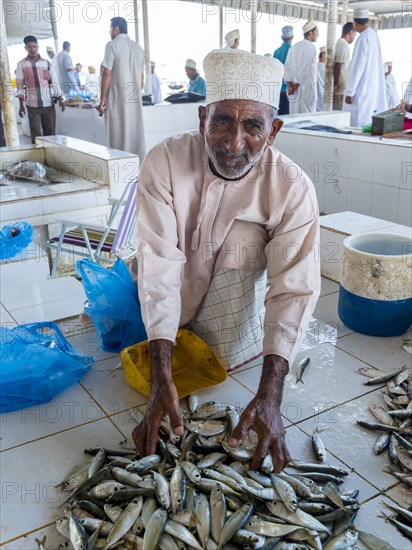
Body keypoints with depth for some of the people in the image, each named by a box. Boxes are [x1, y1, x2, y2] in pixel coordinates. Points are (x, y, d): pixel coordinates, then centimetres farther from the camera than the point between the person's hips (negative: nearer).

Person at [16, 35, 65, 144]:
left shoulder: (46, 63, 8)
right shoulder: (21, 64, 3)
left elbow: (54, 82, 9)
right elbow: (19, 85, 2)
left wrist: (60, 99, 2)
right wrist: (21, 104, -4)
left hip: (48, 103, 2)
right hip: (32, 105, -2)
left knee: (50, 133, 6)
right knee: (36, 135, -3)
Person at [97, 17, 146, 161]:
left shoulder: (112, 45, -5)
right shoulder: (138, 47, 14)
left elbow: (107, 73, -10)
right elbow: (141, 77, 16)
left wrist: (102, 99, -7)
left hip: (118, 99, -6)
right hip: (135, 99, 6)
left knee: (119, 137, -3)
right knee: (136, 135, 8)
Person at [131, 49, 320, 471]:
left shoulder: (293, 188, -26)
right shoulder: (165, 161, -27)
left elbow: (294, 290, -30)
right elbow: (159, 266, -33)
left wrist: (269, 397, -41)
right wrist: (162, 379, -40)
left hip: (233, 282, -1)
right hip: (174, 282, 2)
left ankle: (217, 344, -5)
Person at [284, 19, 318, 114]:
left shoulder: (293, 47, 11)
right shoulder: (311, 47, -8)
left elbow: (287, 67, 6)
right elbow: (304, 69, -14)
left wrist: (290, 85, 0)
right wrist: (296, 84, -7)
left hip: (293, 88, 7)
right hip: (307, 87, -7)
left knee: (294, 115, 8)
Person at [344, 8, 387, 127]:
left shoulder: (363, 38, -13)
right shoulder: (374, 35, 12)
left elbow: (358, 66, -18)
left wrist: (349, 92, -16)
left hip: (362, 90, -9)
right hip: (373, 89, 9)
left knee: (358, 125, -7)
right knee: (370, 124, 11)